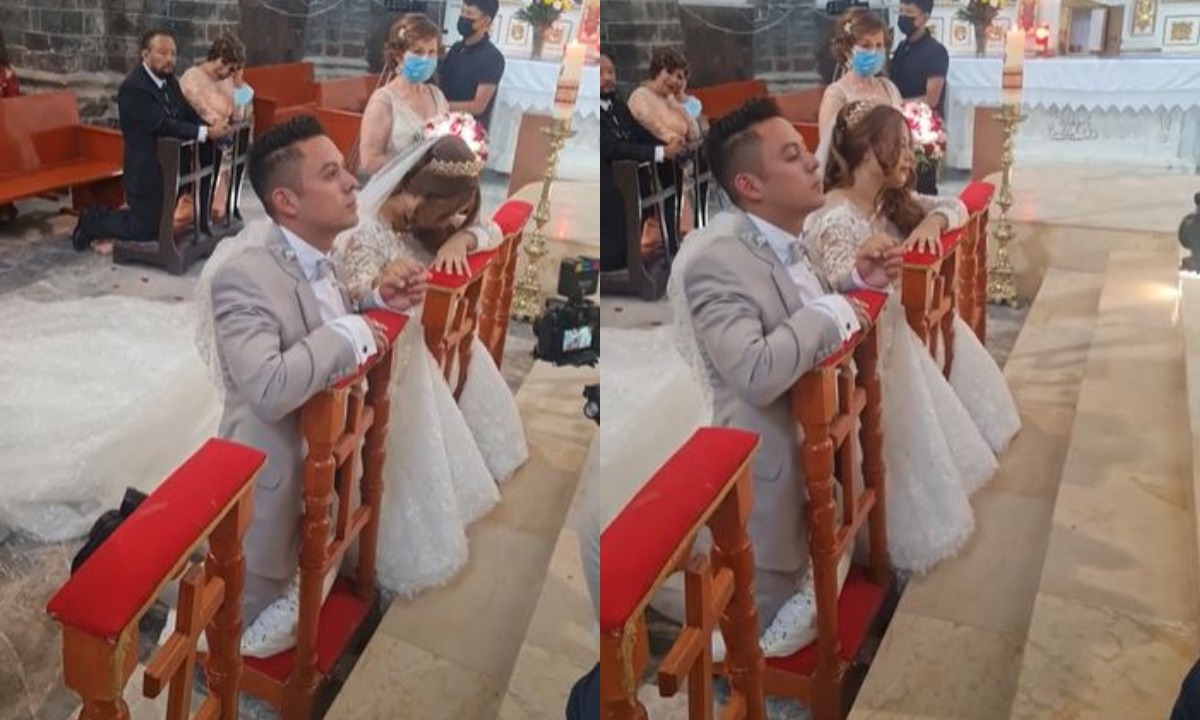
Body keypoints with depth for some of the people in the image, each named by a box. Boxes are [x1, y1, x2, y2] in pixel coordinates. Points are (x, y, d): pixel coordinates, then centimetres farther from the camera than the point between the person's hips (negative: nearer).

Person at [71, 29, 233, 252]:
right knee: (146, 231, 0)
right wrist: (206, 132, -32)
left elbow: (188, 114, 3)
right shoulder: (133, 87, -22)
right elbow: (163, 125, -30)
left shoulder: (169, 80, 5)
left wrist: (212, 126, -17)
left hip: (170, 166, 8)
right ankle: (92, 220, 21)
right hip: (147, 172, -8)